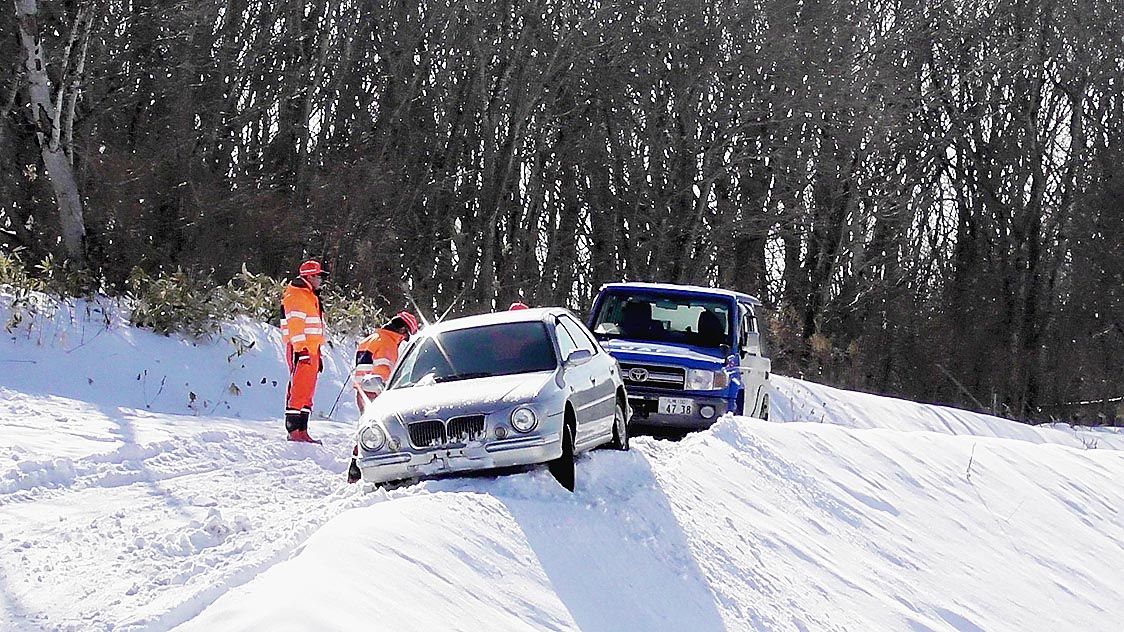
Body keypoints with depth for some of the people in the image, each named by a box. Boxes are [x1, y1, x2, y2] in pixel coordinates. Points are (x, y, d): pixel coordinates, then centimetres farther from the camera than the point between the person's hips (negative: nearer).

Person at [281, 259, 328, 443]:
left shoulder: (311, 297, 24)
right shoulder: (296, 295, -7)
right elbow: (295, 325, -16)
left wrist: (318, 355, 25)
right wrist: (300, 349, -23)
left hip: (311, 351, 10)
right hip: (301, 351, -10)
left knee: (307, 391, 8)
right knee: (299, 390, -12)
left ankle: (302, 431, 10)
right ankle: (294, 430, -14)